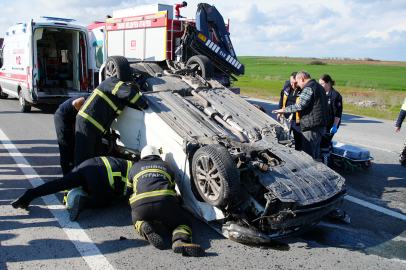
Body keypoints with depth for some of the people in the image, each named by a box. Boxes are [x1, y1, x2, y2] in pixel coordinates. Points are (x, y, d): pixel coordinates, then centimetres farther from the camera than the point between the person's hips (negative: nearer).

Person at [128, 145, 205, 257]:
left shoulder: (134, 168, 31)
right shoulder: (165, 166, 33)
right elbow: (172, 188, 39)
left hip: (140, 205, 1)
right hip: (165, 201, -1)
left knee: (137, 220, 33)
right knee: (182, 223, 15)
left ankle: (145, 227, -4)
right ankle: (180, 241, -21)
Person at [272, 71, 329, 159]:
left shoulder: (308, 88, -13)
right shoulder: (319, 86, 20)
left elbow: (300, 106, -21)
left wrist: (283, 110, -12)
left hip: (311, 127, -10)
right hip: (321, 126, 10)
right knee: (315, 154, 17)